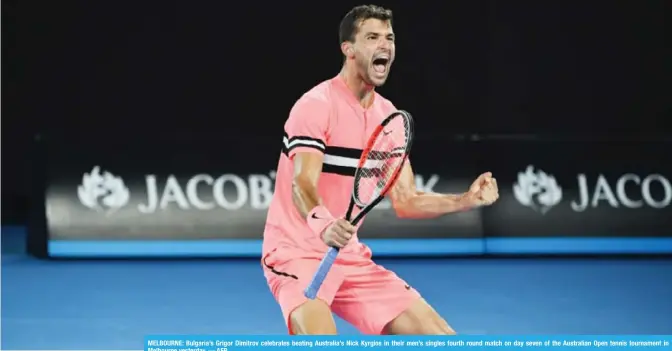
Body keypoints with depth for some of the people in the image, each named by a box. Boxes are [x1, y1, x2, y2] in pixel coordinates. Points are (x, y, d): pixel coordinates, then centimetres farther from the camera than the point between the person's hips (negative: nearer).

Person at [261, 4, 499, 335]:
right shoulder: (317, 105, -14)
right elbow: (302, 186, -27)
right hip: (298, 255, -8)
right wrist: (323, 226, -48)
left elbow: (405, 201, 9)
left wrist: (466, 200, -7)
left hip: (353, 259, 8)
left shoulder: (388, 116, 8)